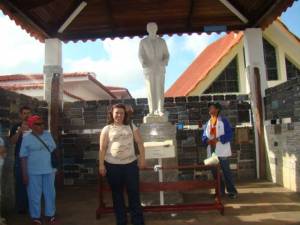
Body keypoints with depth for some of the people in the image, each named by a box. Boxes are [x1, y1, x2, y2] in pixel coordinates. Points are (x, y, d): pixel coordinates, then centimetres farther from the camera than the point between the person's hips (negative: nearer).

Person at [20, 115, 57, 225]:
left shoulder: (48, 135, 6)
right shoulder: (27, 138, -5)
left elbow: (54, 151, 11)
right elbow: (23, 157, -5)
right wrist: (24, 174, -8)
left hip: (49, 170, 3)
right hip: (33, 172, -3)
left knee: (50, 193, 11)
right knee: (35, 195, 7)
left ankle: (50, 214, 26)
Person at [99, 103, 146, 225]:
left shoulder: (131, 127, 7)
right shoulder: (107, 129, 2)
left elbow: (140, 143, 7)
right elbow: (102, 148, 0)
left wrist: (142, 158, 0)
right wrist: (101, 165, -6)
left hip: (131, 164, 1)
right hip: (113, 165, -1)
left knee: (134, 193, 4)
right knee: (117, 194, 10)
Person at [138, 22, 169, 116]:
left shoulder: (162, 41, 9)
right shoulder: (143, 42, 6)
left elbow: (166, 55, 8)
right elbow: (141, 55, -2)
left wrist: (165, 62, -14)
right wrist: (144, 63, -23)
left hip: (160, 69, 1)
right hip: (148, 69, -1)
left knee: (160, 90, -2)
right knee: (150, 90, -3)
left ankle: (160, 110, 5)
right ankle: (152, 111, 3)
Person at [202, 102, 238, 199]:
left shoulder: (224, 121, -3)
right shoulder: (208, 123, 13)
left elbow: (229, 134, -11)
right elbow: (204, 136, 12)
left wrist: (218, 139, -20)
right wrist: (207, 140, -10)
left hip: (222, 152, -6)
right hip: (212, 152, 6)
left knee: (226, 172, 0)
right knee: (215, 173, 11)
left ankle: (232, 191, 12)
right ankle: (220, 191, 24)